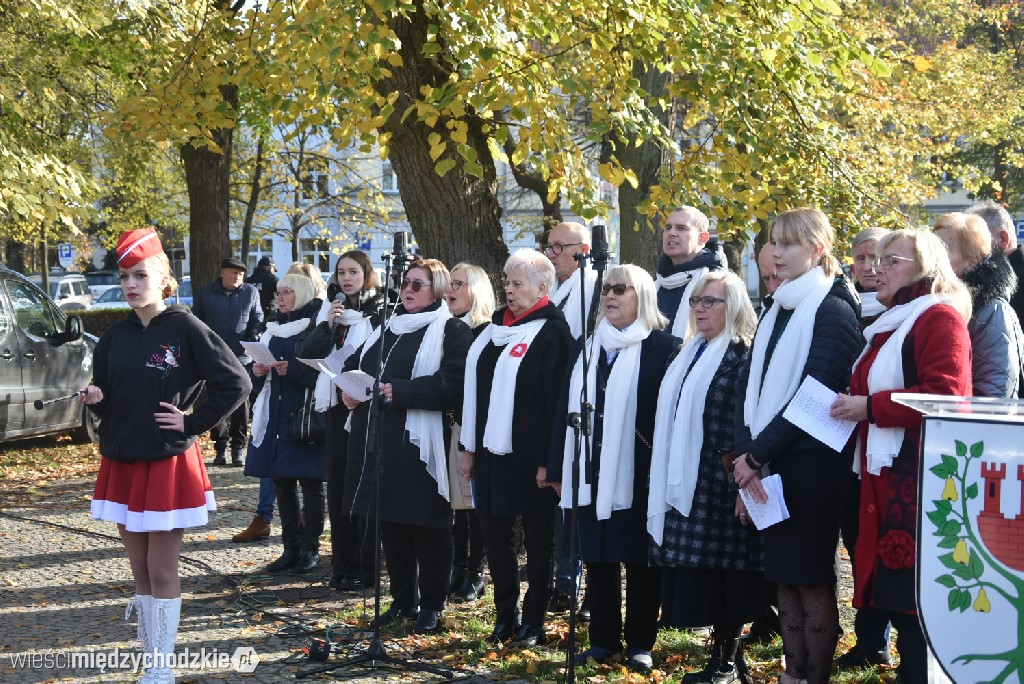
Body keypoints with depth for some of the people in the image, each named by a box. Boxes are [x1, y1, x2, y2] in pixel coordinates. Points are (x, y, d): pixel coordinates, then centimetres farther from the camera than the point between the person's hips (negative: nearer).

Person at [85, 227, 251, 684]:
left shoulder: (186, 329, -9)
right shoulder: (114, 338, 6)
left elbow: (236, 382, -9)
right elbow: (105, 402, 13)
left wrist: (193, 424, -10)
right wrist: (95, 399, -10)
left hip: (168, 464, -5)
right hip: (120, 463, 5)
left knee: (162, 570, 0)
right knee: (140, 569, 11)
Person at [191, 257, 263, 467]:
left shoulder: (251, 293, 7)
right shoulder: (204, 293, 7)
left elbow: (257, 321, 11)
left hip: (242, 357, 0)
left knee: (241, 402, 1)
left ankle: (238, 448, 8)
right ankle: (220, 448, 10)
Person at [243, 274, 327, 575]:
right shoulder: (272, 330, 15)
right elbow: (259, 374, 22)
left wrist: (293, 370, -22)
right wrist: (258, 372, 0)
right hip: (275, 417, 7)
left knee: (309, 482, 0)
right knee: (282, 482, 9)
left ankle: (310, 548, 8)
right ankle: (291, 547, 16)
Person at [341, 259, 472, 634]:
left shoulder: (451, 331, -4)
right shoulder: (387, 328, 19)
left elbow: (452, 383, -18)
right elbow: (355, 363, 27)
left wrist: (399, 391, -23)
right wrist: (349, 387, 4)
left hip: (421, 444, -7)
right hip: (379, 442, 7)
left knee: (427, 526, 1)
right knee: (390, 524, 11)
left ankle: (432, 605, 11)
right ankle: (403, 599, 23)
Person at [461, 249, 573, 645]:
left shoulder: (552, 332, -9)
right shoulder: (495, 328, 13)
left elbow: (557, 400, -14)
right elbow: (475, 388, 16)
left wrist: (548, 460, -18)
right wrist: (469, 446, 13)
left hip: (529, 455, -7)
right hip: (490, 451, 7)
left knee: (538, 539, 4)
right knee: (495, 535, 10)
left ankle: (533, 622, 13)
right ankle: (505, 616, 21)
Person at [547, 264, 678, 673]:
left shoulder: (662, 347, -4)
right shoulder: (588, 347, 14)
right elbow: (566, 408, 12)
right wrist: (559, 469, 7)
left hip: (637, 473, -5)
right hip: (591, 472, 5)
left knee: (639, 558, 3)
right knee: (597, 556, 9)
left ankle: (640, 643, 13)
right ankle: (604, 639, 18)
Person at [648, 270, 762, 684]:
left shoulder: (744, 356, -9)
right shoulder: (690, 354, 16)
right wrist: (667, 483, 19)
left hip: (721, 484, -8)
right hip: (686, 484, 8)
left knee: (723, 571, -3)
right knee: (698, 575, 9)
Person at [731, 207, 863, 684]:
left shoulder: (833, 311, -8)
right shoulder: (776, 312, 15)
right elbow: (749, 386, 8)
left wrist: (757, 454, -15)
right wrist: (746, 453, -6)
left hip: (811, 465, -7)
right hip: (770, 465, 7)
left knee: (813, 578, -1)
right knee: (785, 577, 11)